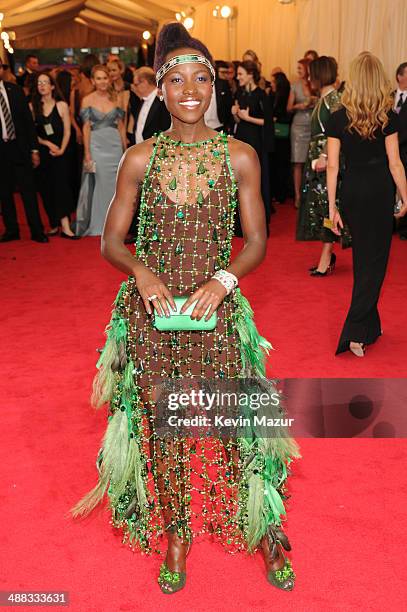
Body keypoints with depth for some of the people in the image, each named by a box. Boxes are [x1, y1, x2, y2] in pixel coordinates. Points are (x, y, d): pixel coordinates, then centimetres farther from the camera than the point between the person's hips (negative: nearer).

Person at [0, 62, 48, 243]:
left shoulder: (15, 90, 6)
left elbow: (28, 119, 7)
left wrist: (34, 149, 3)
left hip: (19, 147, 1)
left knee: (28, 191, 2)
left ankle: (37, 231, 8)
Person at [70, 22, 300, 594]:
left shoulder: (240, 157, -1)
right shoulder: (139, 159, 0)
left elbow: (257, 241, 2)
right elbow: (111, 240, 4)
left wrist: (224, 278, -16)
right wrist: (142, 272, -16)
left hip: (216, 311, -1)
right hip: (151, 312, 1)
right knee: (163, 422, 11)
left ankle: (263, 526, 31)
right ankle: (176, 532, 33)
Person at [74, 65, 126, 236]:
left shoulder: (115, 99, 6)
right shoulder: (87, 100, -1)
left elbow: (121, 126, 8)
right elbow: (86, 128, -4)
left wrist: (125, 149, 3)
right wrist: (87, 154, -9)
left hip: (115, 146, 3)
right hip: (96, 146, -2)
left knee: (114, 185, 7)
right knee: (97, 185, 3)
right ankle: (96, 225, 14)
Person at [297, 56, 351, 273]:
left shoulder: (334, 98, -11)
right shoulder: (322, 99, 15)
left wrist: (325, 157, -25)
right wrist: (316, 157, 10)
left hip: (328, 161, -9)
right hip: (317, 159, 9)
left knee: (327, 207, -6)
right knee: (320, 206, 10)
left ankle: (326, 258, -1)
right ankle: (327, 254, 18)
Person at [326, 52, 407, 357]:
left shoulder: (338, 118, -2)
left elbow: (332, 166, -3)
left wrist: (333, 206, 3)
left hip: (351, 191, 3)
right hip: (379, 191, -3)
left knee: (363, 256, 17)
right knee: (374, 260, 4)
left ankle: (371, 326, 30)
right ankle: (355, 332, -4)